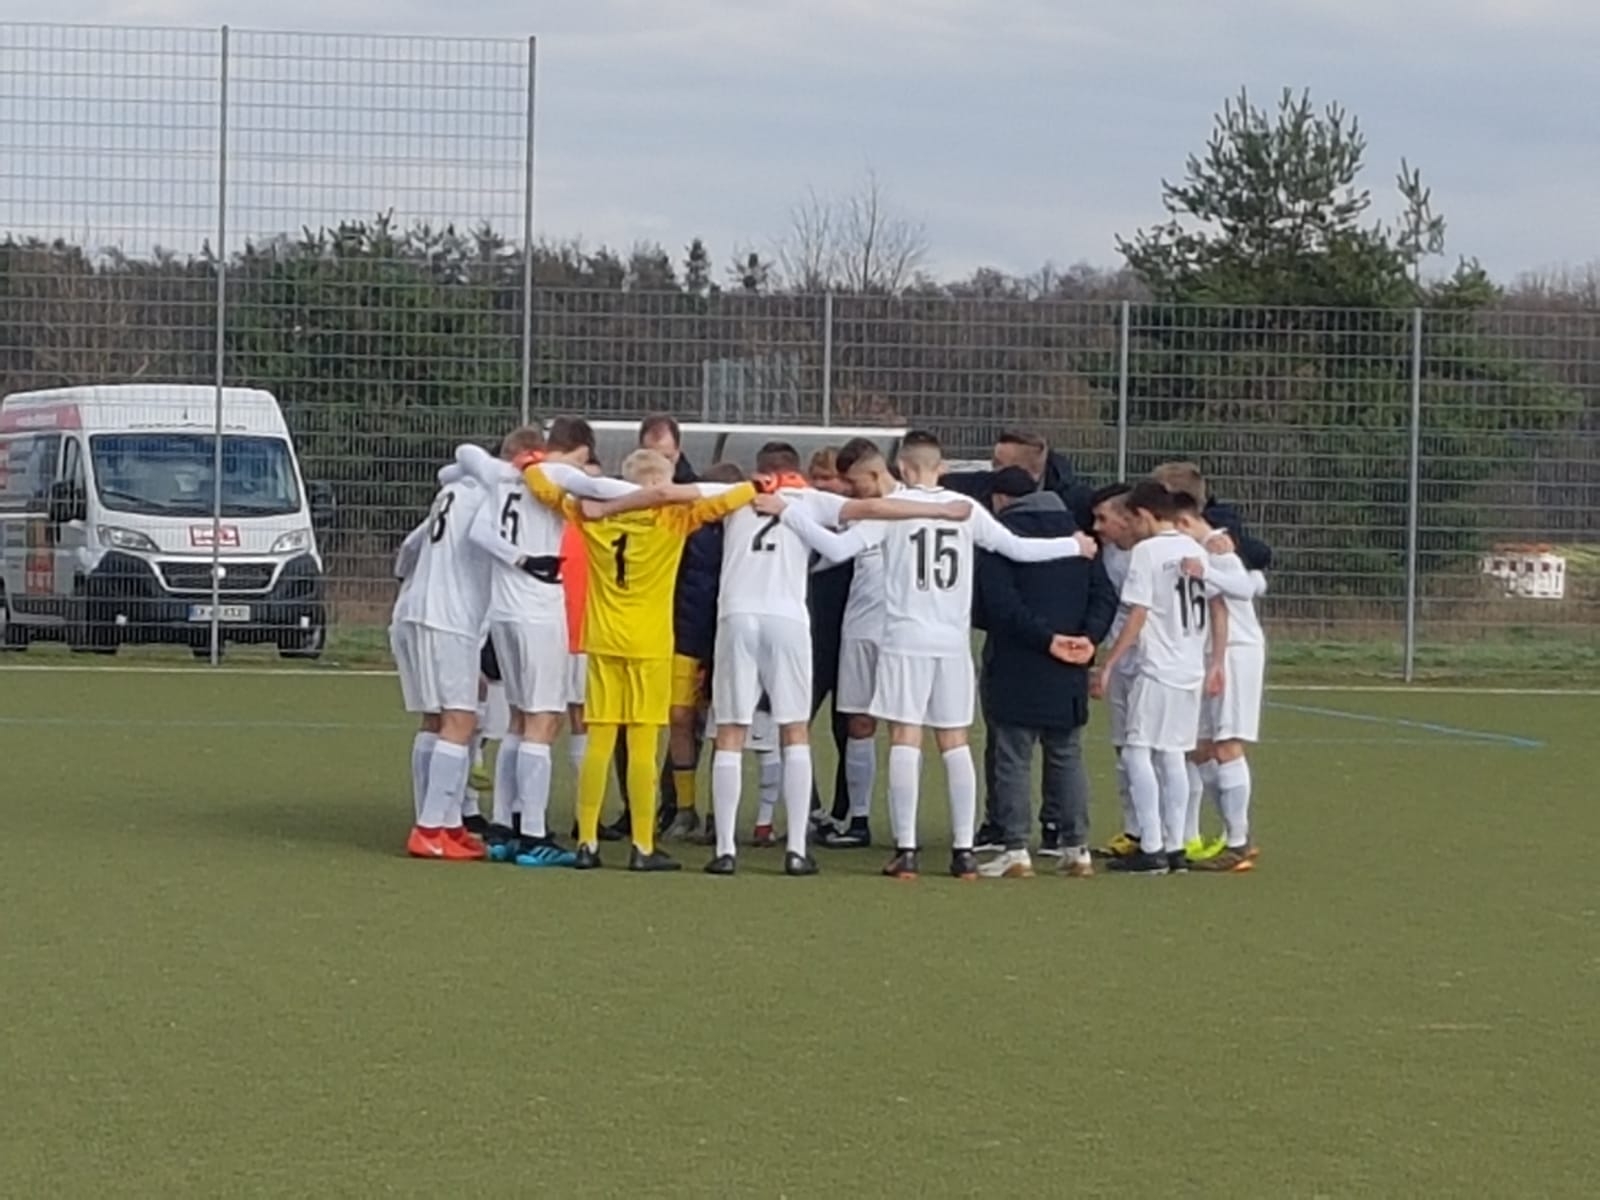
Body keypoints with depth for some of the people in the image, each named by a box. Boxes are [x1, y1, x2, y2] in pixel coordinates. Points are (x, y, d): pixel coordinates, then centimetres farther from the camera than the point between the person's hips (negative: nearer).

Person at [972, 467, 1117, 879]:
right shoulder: (1074, 532, 13)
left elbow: (999, 603, -16)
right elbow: (1104, 594, 5)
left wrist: (1045, 638, -15)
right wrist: (1089, 636, -6)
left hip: (1016, 666, -5)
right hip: (1067, 674, 5)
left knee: (1013, 759, -1)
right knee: (1068, 757, 12)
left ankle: (1016, 849, -5)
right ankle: (1076, 847, 11)